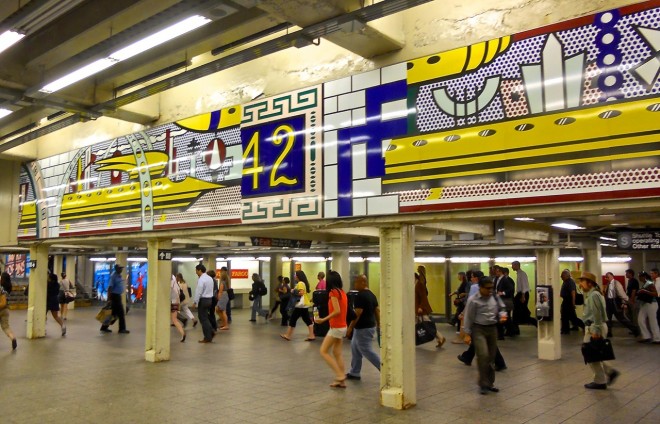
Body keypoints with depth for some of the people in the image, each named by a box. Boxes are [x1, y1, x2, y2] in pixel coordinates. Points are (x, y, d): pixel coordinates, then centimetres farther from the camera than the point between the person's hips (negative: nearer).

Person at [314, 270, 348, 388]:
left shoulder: (333, 292, -15)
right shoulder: (342, 292, 9)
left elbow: (337, 311, -23)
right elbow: (341, 310, 9)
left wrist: (323, 319, -19)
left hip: (336, 327, -8)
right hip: (343, 327, 8)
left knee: (324, 351, -1)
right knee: (337, 352, 12)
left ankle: (340, 375, -7)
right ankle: (341, 381, 12)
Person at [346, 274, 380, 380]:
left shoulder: (360, 296, -20)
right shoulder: (371, 294, 9)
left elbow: (357, 313, -23)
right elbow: (377, 310, 14)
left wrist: (350, 327, -18)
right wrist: (378, 325, 22)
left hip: (363, 328, -10)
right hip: (370, 326, 10)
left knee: (367, 352, -2)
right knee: (355, 348, 17)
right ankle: (354, 373, 23)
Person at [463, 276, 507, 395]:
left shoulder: (495, 298, 3)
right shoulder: (473, 300, -12)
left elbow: (502, 308, 17)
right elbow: (468, 317, -9)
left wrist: (502, 315, -7)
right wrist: (467, 334, -9)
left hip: (492, 328, 6)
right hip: (478, 329, -6)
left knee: (491, 357, 11)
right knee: (483, 355, -17)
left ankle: (490, 383, 25)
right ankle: (483, 384, -3)